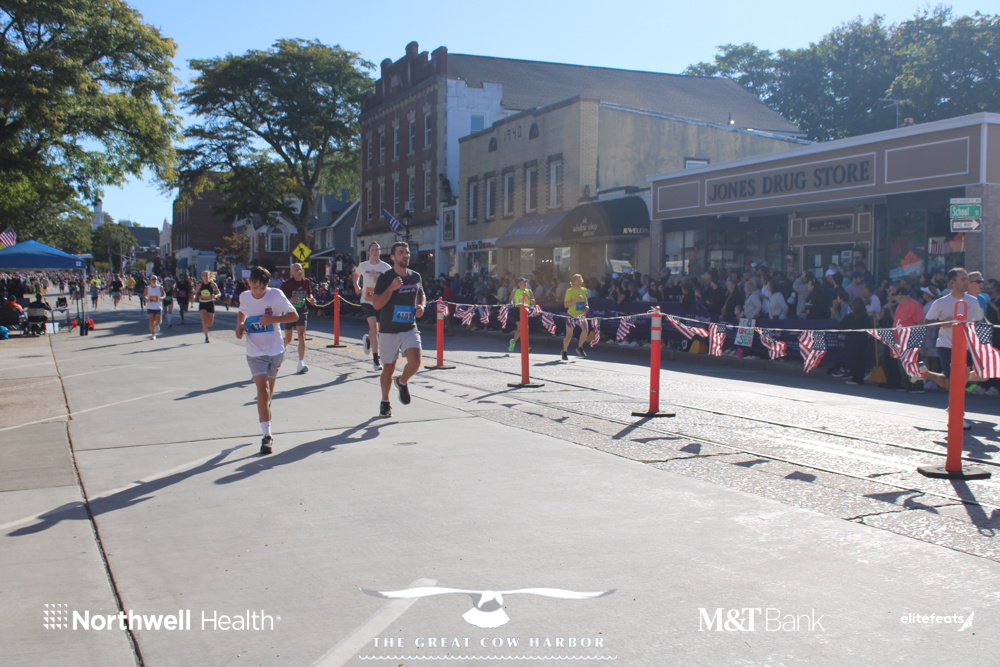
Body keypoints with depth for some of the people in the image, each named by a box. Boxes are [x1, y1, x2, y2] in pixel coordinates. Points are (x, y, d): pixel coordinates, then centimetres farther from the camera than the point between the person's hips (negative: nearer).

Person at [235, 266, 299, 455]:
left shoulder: (276, 295, -10)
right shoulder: (244, 297, 0)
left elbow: (294, 315, -8)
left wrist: (273, 319, -21)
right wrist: (240, 324, 1)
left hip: (276, 349, 0)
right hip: (255, 352, 0)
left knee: (269, 391, 17)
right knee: (263, 389, -15)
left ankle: (264, 414, 49)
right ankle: (266, 435, -14)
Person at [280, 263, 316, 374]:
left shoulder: (306, 282, 2)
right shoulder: (286, 283, -10)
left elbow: (309, 294, 17)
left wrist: (311, 299, -6)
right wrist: (290, 299, -29)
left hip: (302, 312, 2)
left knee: (301, 336, -11)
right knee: (288, 339, 9)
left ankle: (301, 363, -13)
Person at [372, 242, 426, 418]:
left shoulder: (415, 276, 6)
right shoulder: (385, 278, -8)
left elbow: (422, 295, 24)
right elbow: (376, 304, -15)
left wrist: (421, 306, 2)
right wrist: (392, 287, -25)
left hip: (410, 329, 3)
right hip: (388, 331, -3)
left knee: (415, 361, -18)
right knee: (388, 369, 7)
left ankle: (402, 382, 15)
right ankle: (385, 402, 29)